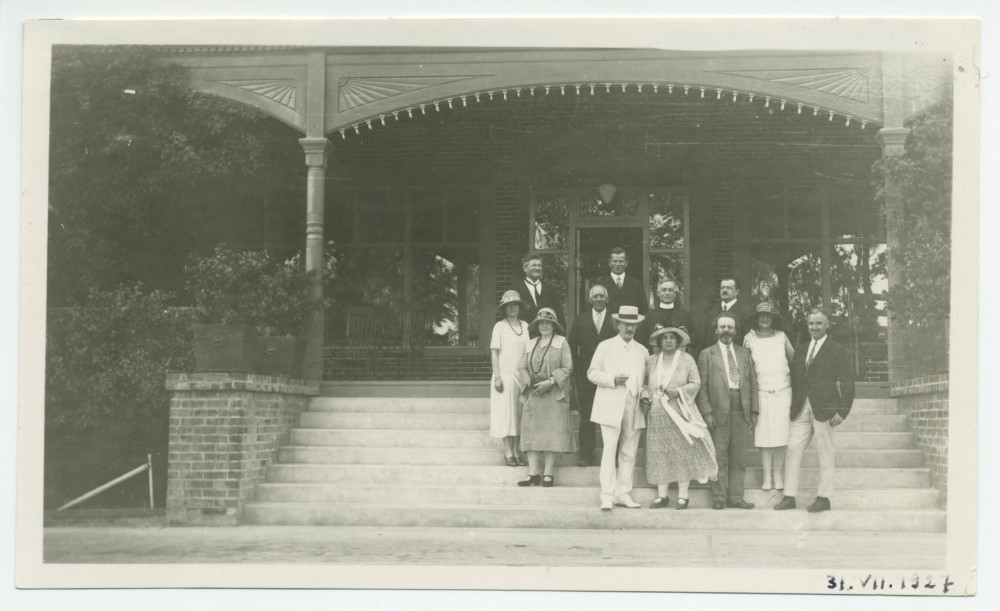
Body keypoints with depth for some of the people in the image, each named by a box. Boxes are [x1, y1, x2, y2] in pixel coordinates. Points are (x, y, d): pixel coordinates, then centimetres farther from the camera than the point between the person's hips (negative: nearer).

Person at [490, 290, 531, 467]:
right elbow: (494, 352, -3)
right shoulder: (500, 326, -2)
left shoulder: (525, 326, 8)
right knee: (506, 412, -2)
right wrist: (497, 376, -9)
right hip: (505, 374, -4)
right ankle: (508, 452, 2)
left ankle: (517, 451, 10)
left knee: (520, 413, 4)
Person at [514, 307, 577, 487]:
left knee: (552, 433, -6)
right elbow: (522, 368, 12)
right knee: (531, 433, -3)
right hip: (533, 395, 4)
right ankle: (533, 473, -2)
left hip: (553, 395, -3)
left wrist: (550, 381, -14)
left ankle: (548, 474, -3)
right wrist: (529, 384, -6)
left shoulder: (561, 342, 3)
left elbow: (567, 367, -4)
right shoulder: (530, 345, 14)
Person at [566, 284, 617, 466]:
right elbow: (572, 348, 8)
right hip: (586, 376, 1)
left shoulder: (615, 321, 4)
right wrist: (577, 371, 0)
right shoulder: (580, 321, 9)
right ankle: (586, 455, 5)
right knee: (586, 417, 2)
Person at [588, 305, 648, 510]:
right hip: (611, 407, -4)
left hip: (634, 408, 4)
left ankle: (624, 494, 9)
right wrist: (613, 379, -12)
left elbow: (645, 379, 22)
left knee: (629, 453, 3)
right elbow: (592, 373, 3)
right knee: (610, 451, -8)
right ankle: (607, 496, -7)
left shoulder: (642, 351, 17)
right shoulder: (605, 346, 7)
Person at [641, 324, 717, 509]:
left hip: (679, 412, -2)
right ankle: (661, 494, 6)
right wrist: (646, 396, 0)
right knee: (659, 453, 1)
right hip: (657, 414, 2)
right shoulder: (651, 360, 11)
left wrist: (679, 392, -12)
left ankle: (682, 495, 0)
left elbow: (696, 383, 2)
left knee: (682, 451, -5)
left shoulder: (687, 360, 4)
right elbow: (644, 383, 19)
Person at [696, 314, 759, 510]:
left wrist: (754, 411, 7)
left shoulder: (744, 353, 17)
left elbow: (753, 382, 15)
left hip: (741, 410, 3)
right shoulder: (707, 354, 7)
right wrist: (706, 412, -9)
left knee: (739, 457, 3)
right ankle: (719, 497, 2)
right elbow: (702, 386, 1)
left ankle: (736, 497, 8)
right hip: (719, 411, -3)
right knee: (719, 457, -3)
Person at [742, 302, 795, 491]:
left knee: (781, 436, -1)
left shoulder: (781, 336, 7)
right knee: (764, 437, -3)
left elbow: (794, 358, 13)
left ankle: (778, 476, 6)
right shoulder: (749, 339, 4)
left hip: (783, 391, 1)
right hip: (761, 392, -1)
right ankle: (767, 478, 3)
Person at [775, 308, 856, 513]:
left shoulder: (837, 351, -1)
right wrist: (793, 406, 8)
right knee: (793, 450, 0)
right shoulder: (800, 350, 15)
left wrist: (842, 412, -11)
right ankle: (789, 497, 3)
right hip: (801, 410, 5)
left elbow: (847, 383, -4)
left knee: (825, 454, 1)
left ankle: (824, 498, 7)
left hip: (824, 409, -5)